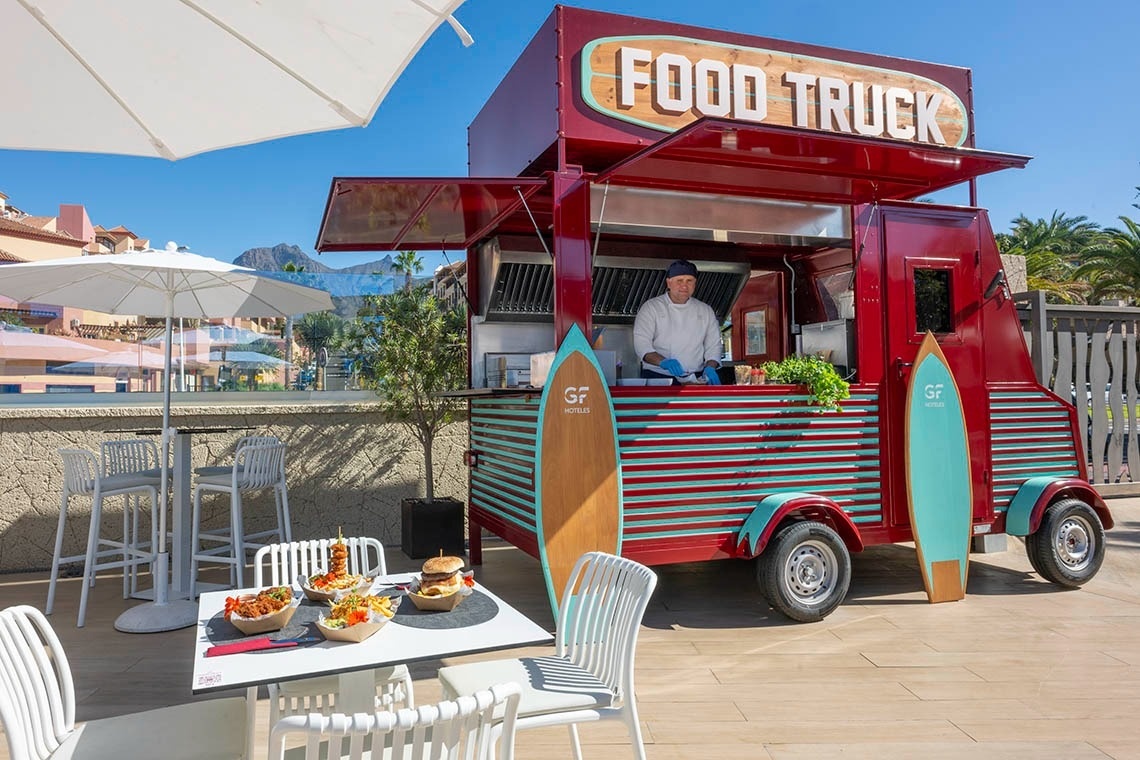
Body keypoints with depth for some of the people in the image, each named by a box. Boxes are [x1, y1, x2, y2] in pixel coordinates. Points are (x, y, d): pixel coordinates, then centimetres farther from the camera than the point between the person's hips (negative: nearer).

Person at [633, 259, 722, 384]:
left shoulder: (705, 311, 16)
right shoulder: (651, 307, 5)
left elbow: (713, 345, 16)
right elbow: (641, 343, -5)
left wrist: (710, 367, -5)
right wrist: (663, 362, -23)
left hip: (695, 378, 3)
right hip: (657, 377, -3)